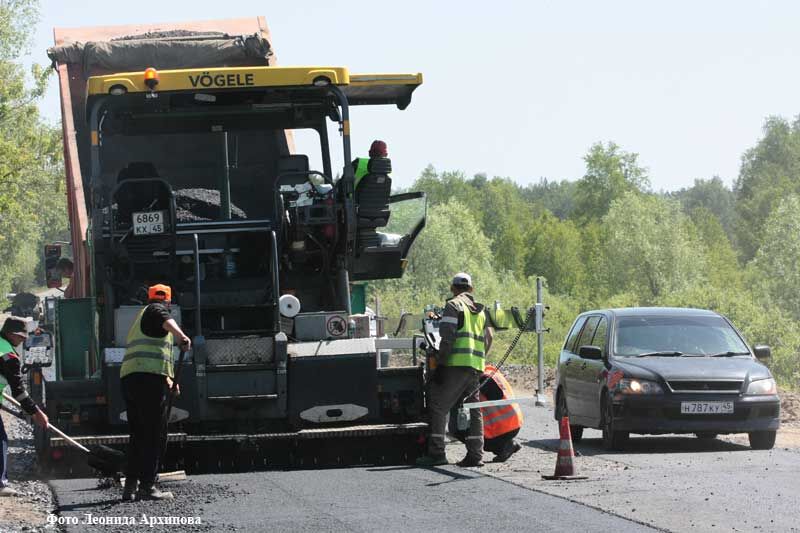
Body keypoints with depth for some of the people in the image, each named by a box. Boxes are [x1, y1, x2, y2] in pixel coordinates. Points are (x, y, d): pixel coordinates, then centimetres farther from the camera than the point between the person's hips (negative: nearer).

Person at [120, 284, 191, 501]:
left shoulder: (140, 317, 33)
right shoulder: (156, 310, 6)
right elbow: (166, 321, -21)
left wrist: (167, 379, 55)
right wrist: (182, 336, -39)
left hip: (128, 378, 9)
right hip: (148, 379, -9)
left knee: (138, 434, 14)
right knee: (151, 434, -8)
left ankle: (130, 485, 12)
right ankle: (147, 486, -11)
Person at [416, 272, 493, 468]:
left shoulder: (453, 306, -2)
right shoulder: (480, 310, 20)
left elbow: (447, 338, -12)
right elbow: (488, 338, 14)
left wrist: (440, 364, -12)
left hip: (457, 364, -7)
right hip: (475, 367, 7)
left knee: (438, 407, -5)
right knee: (473, 411, 11)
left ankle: (436, 452, -11)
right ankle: (475, 454, 7)